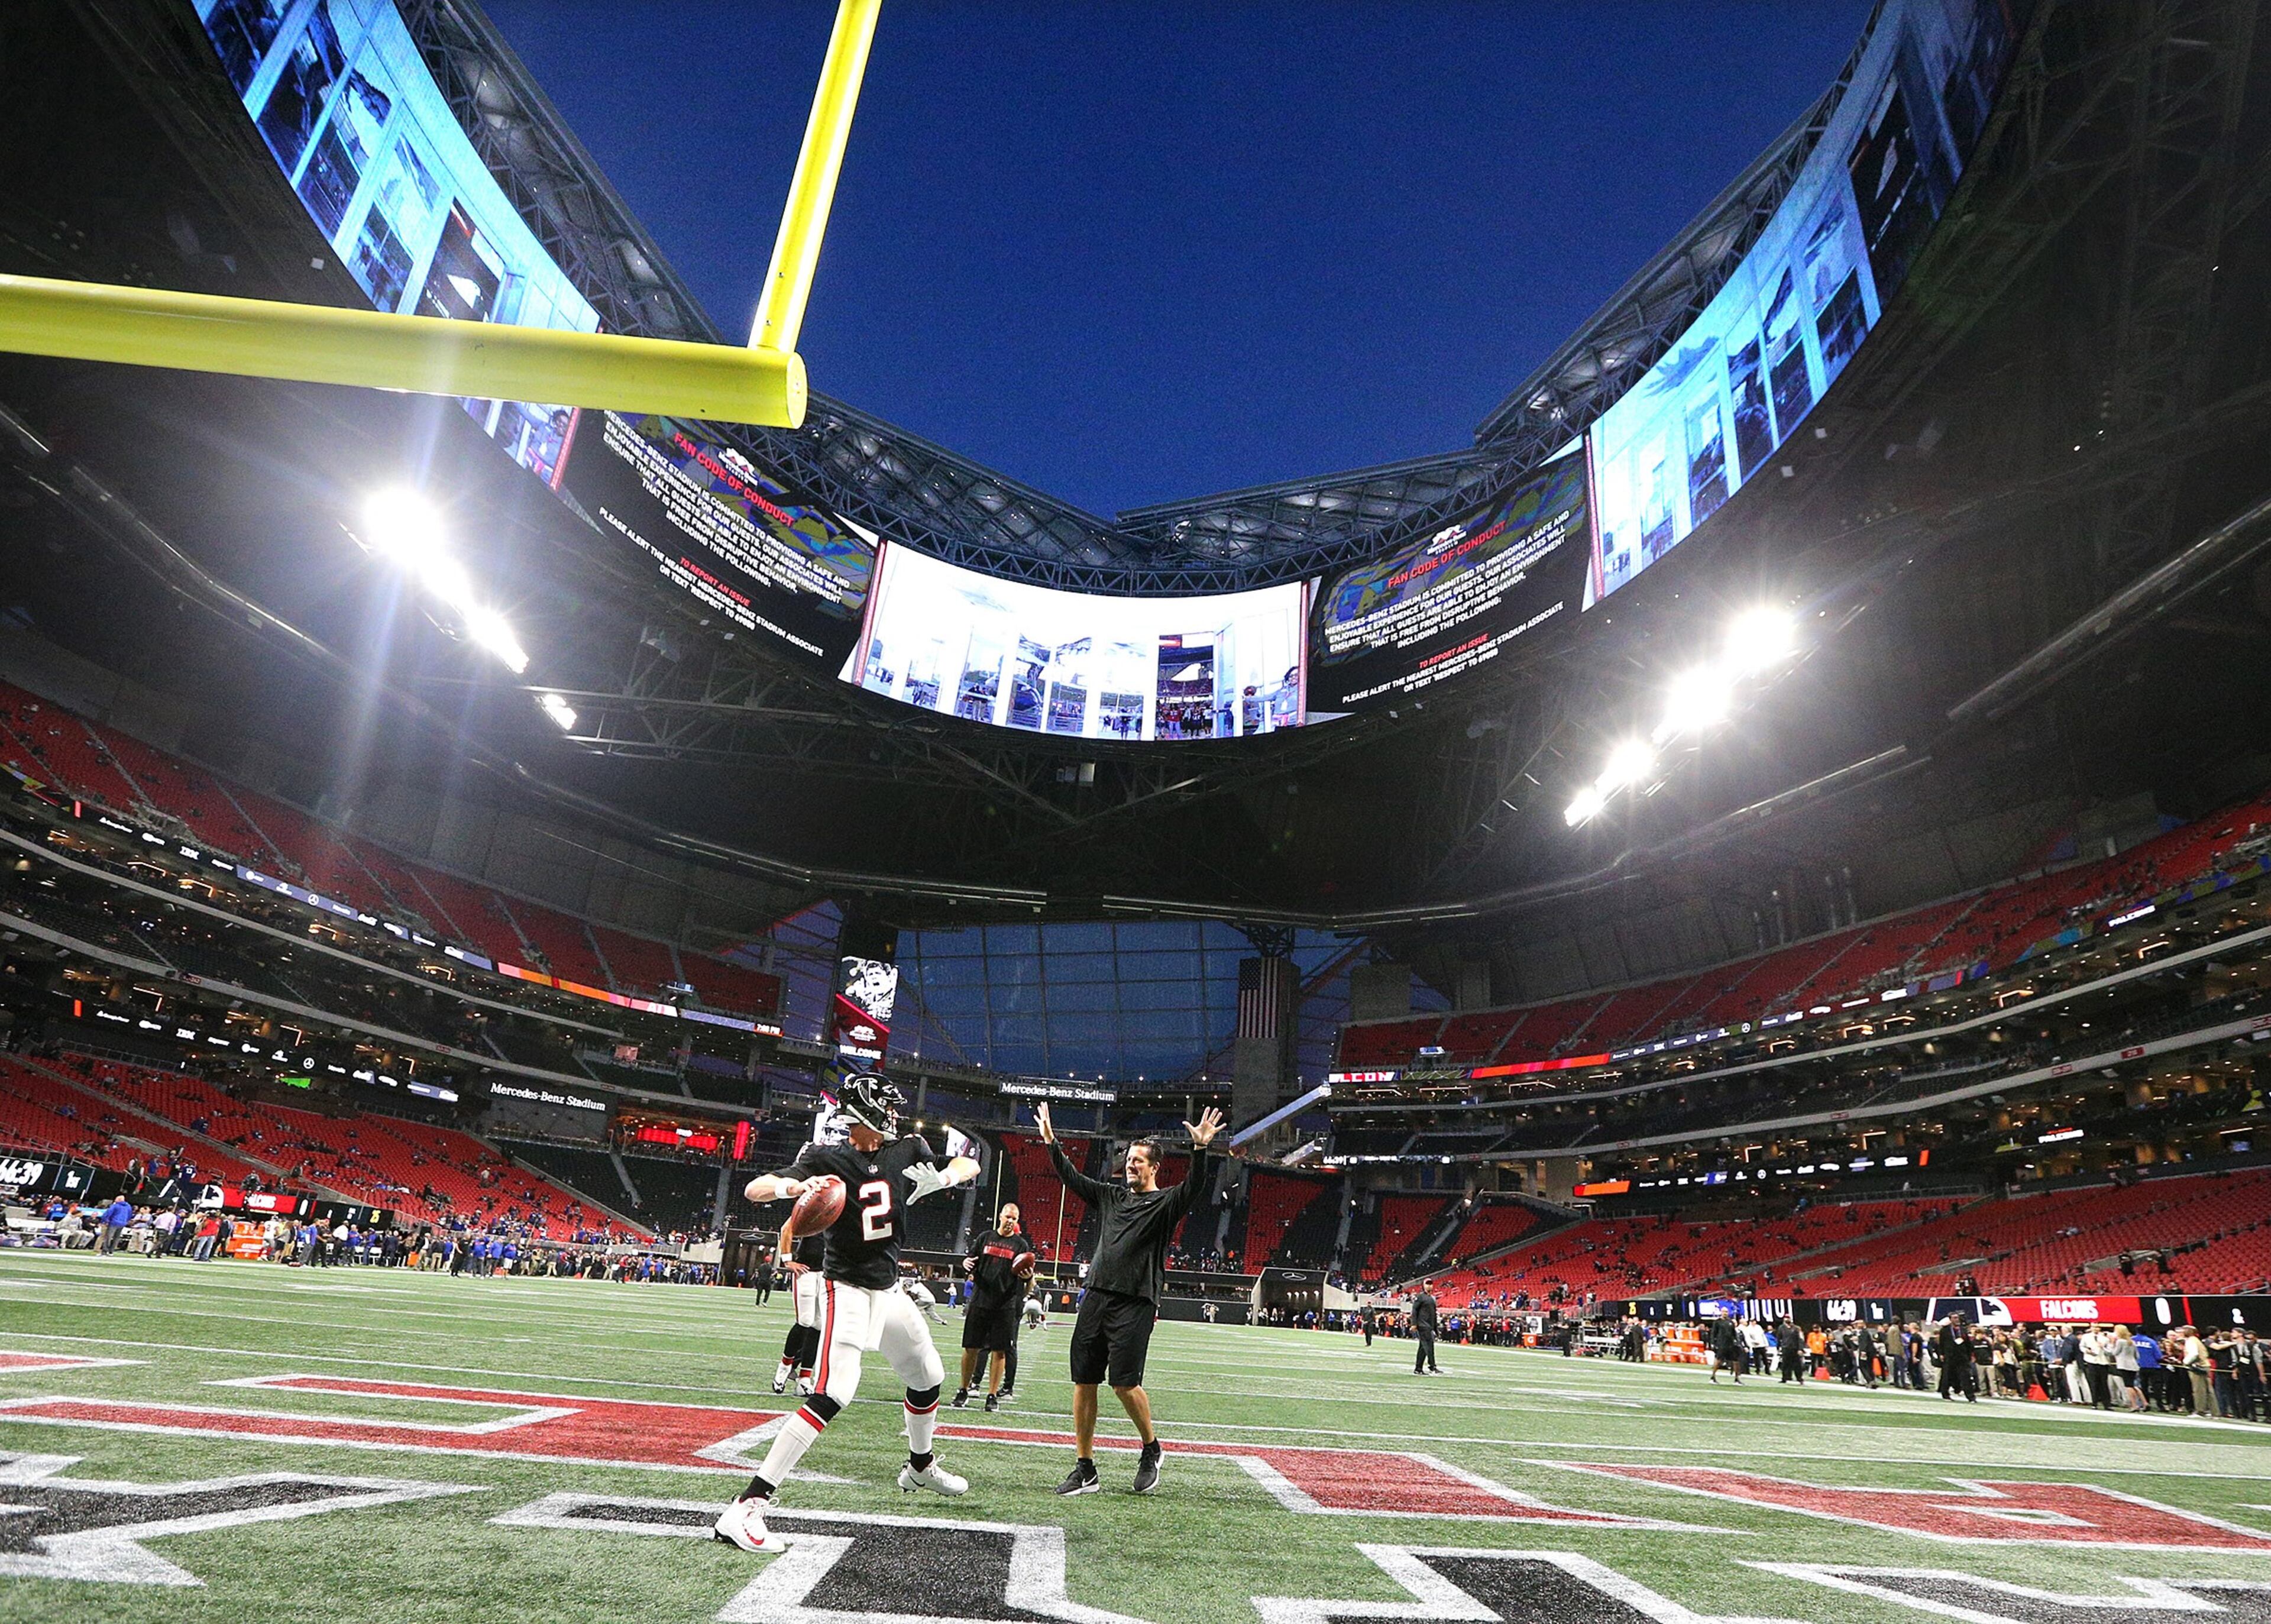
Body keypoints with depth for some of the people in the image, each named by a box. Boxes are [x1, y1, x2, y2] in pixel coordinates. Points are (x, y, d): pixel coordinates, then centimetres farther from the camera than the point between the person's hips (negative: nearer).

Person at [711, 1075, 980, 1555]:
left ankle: (920, 1468, 49)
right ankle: (745, 1510, -23)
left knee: (929, 1379, 21)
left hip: (889, 1290, 7)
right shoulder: (826, 1160, -14)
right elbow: (753, 1190, -20)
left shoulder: (906, 1151, 0)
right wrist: (792, 1187, -42)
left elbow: (970, 1164, 6)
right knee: (832, 1396, -24)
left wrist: (941, 1178, -16)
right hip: (848, 1290, -7)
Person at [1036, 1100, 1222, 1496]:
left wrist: (1200, 1150, -33)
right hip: (1095, 1297, 6)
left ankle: (1151, 1449, 16)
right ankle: (1085, 1471, 12)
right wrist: (1052, 1144, 13)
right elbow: (1072, 1178, 21)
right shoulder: (1111, 1196, 18)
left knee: (1125, 1383, -10)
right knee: (1083, 1382, 3)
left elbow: (1193, 1186, -17)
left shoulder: (1166, 1203, 2)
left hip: (1135, 1304, -5)